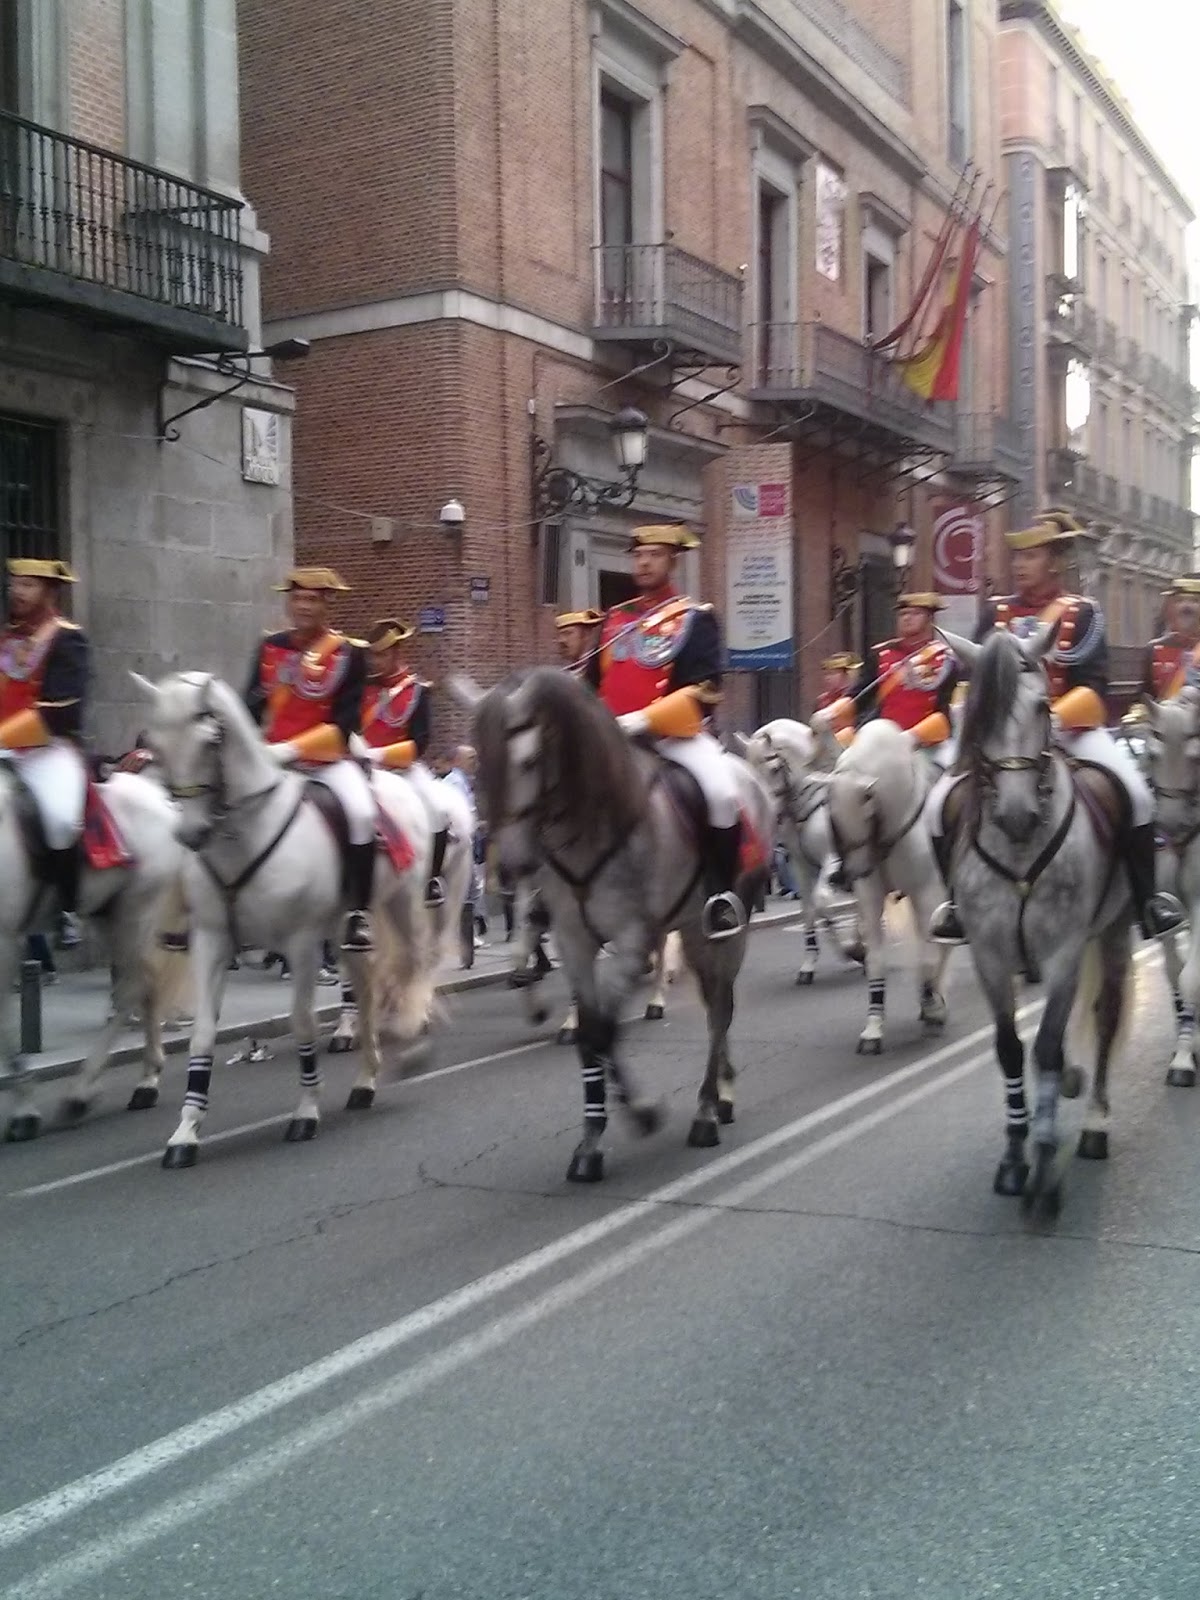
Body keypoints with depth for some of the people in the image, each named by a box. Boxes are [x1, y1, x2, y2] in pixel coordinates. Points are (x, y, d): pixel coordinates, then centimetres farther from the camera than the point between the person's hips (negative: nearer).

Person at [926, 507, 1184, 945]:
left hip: (1071, 728, -2)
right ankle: (960, 900, 3)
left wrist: (1053, 717, -26)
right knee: (941, 803, -14)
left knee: (1135, 794, -24)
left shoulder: (1082, 613, 0)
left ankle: (1146, 899, -6)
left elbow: (1093, 687, -9)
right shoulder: (997, 613, 7)